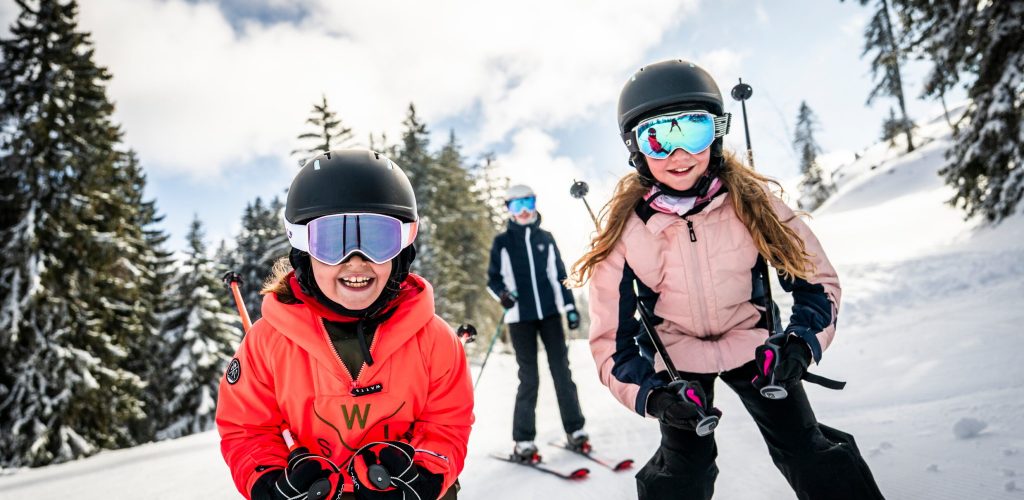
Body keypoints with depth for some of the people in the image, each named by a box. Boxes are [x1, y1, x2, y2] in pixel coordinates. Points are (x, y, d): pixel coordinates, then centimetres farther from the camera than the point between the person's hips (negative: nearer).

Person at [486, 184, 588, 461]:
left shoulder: (545, 238, 10)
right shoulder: (502, 242, 2)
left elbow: (559, 275, 12)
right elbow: (493, 279, 4)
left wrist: (570, 307, 6)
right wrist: (502, 294, -17)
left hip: (550, 313, 3)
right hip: (521, 318, -2)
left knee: (562, 371, 4)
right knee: (528, 378, -2)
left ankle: (574, 429, 14)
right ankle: (523, 440, 8)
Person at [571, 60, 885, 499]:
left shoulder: (751, 199, -20)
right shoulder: (623, 229, -22)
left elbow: (815, 278, -7)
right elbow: (611, 338, -16)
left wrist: (803, 340, -25)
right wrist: (650, 394, -32)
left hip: (752, 341, 1)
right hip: (674, 356, -1)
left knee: (813, 459, 2)